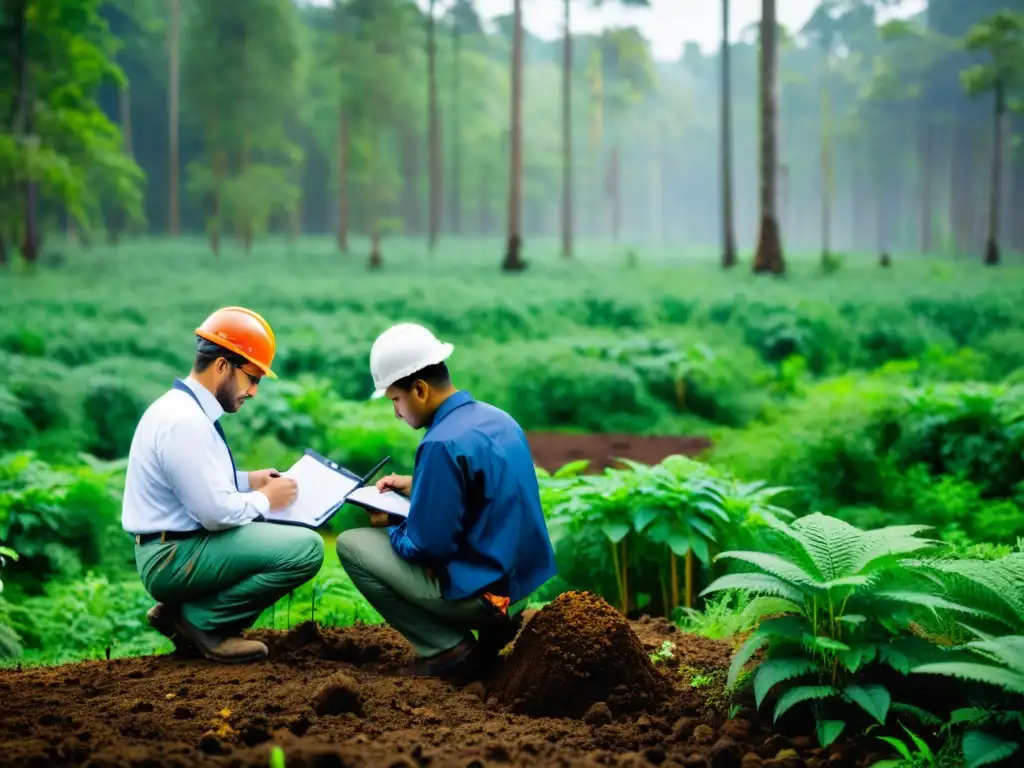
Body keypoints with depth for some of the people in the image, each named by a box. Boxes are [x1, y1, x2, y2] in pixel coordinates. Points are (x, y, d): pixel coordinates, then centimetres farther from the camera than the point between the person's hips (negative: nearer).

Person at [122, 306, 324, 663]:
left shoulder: (182, 405, 10)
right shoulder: (185, 421, -21)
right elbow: (217, 512, -23)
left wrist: (248, 481, 13)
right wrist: (265, 499, -6)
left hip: (173, 547, 10)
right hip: (174, 559, -10)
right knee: (306, 548, -19)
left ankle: (180, 609, 12)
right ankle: (202, 619, -4)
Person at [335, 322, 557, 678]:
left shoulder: (442, 444, -22)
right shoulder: (498, 419, 6)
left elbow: (428, 546, -20)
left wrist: (389, 529, 0)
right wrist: (417, 486, 18)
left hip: (483, 592, -9)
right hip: (524, 581, 9)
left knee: (351, 545, 0)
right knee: (403, 531, 29)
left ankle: (447, 648, -1)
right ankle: (494, 623, 13)